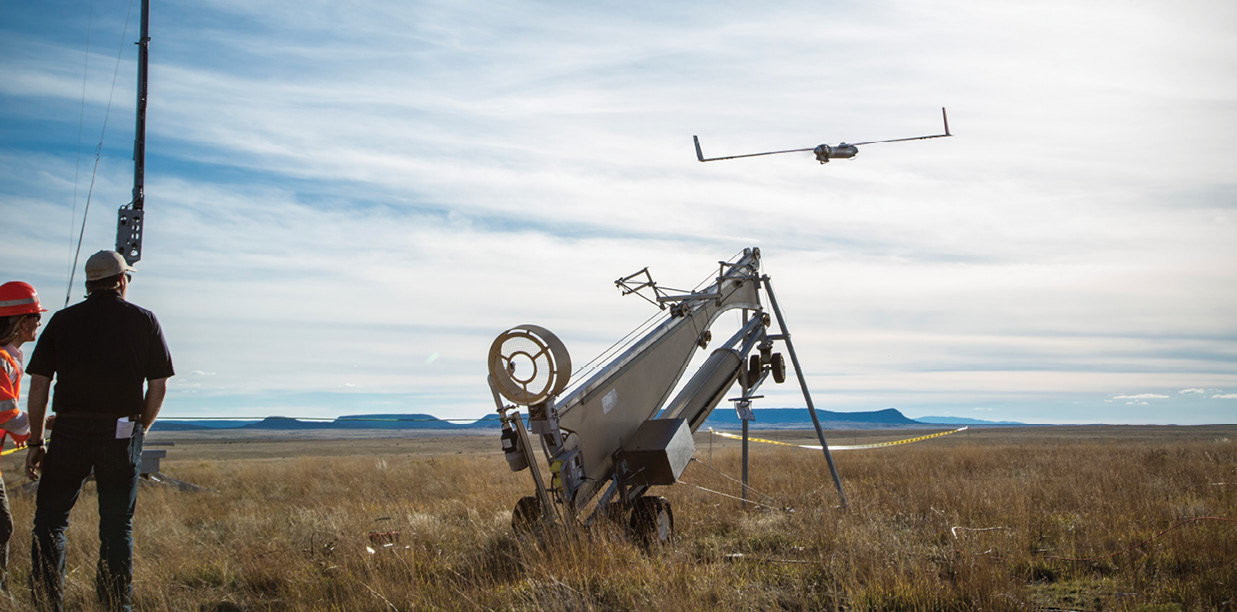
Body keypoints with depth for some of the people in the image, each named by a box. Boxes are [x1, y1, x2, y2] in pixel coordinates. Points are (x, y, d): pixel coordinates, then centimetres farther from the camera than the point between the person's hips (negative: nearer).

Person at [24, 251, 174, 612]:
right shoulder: (144, 320, 6)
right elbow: (158, 386, 3)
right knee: (117, 527, 9)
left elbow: (39, 384, 4)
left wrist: (35, 442, 10)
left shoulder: (63, 320, 8)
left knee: (49, 520, 11)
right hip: (122, 433, 0)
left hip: (70, 431, 0)